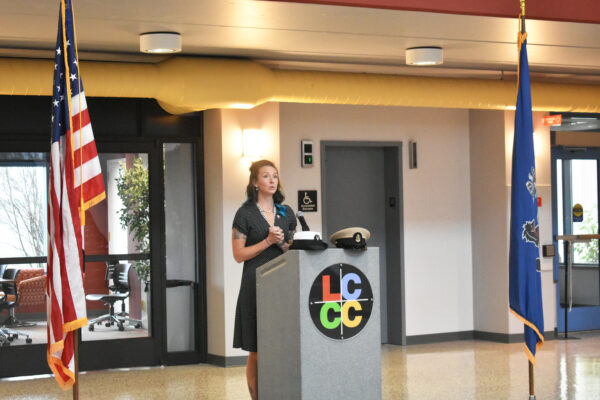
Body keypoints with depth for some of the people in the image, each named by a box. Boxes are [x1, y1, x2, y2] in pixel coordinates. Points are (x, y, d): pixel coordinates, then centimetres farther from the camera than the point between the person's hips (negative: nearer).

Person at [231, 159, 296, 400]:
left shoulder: (287, 213, 14)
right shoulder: (245, 214, 0)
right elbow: (238, 254, -4)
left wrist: (282, 244, -3)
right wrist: (267, 241, -13)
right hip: (256, 287, -4)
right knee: (257, 353, -2)